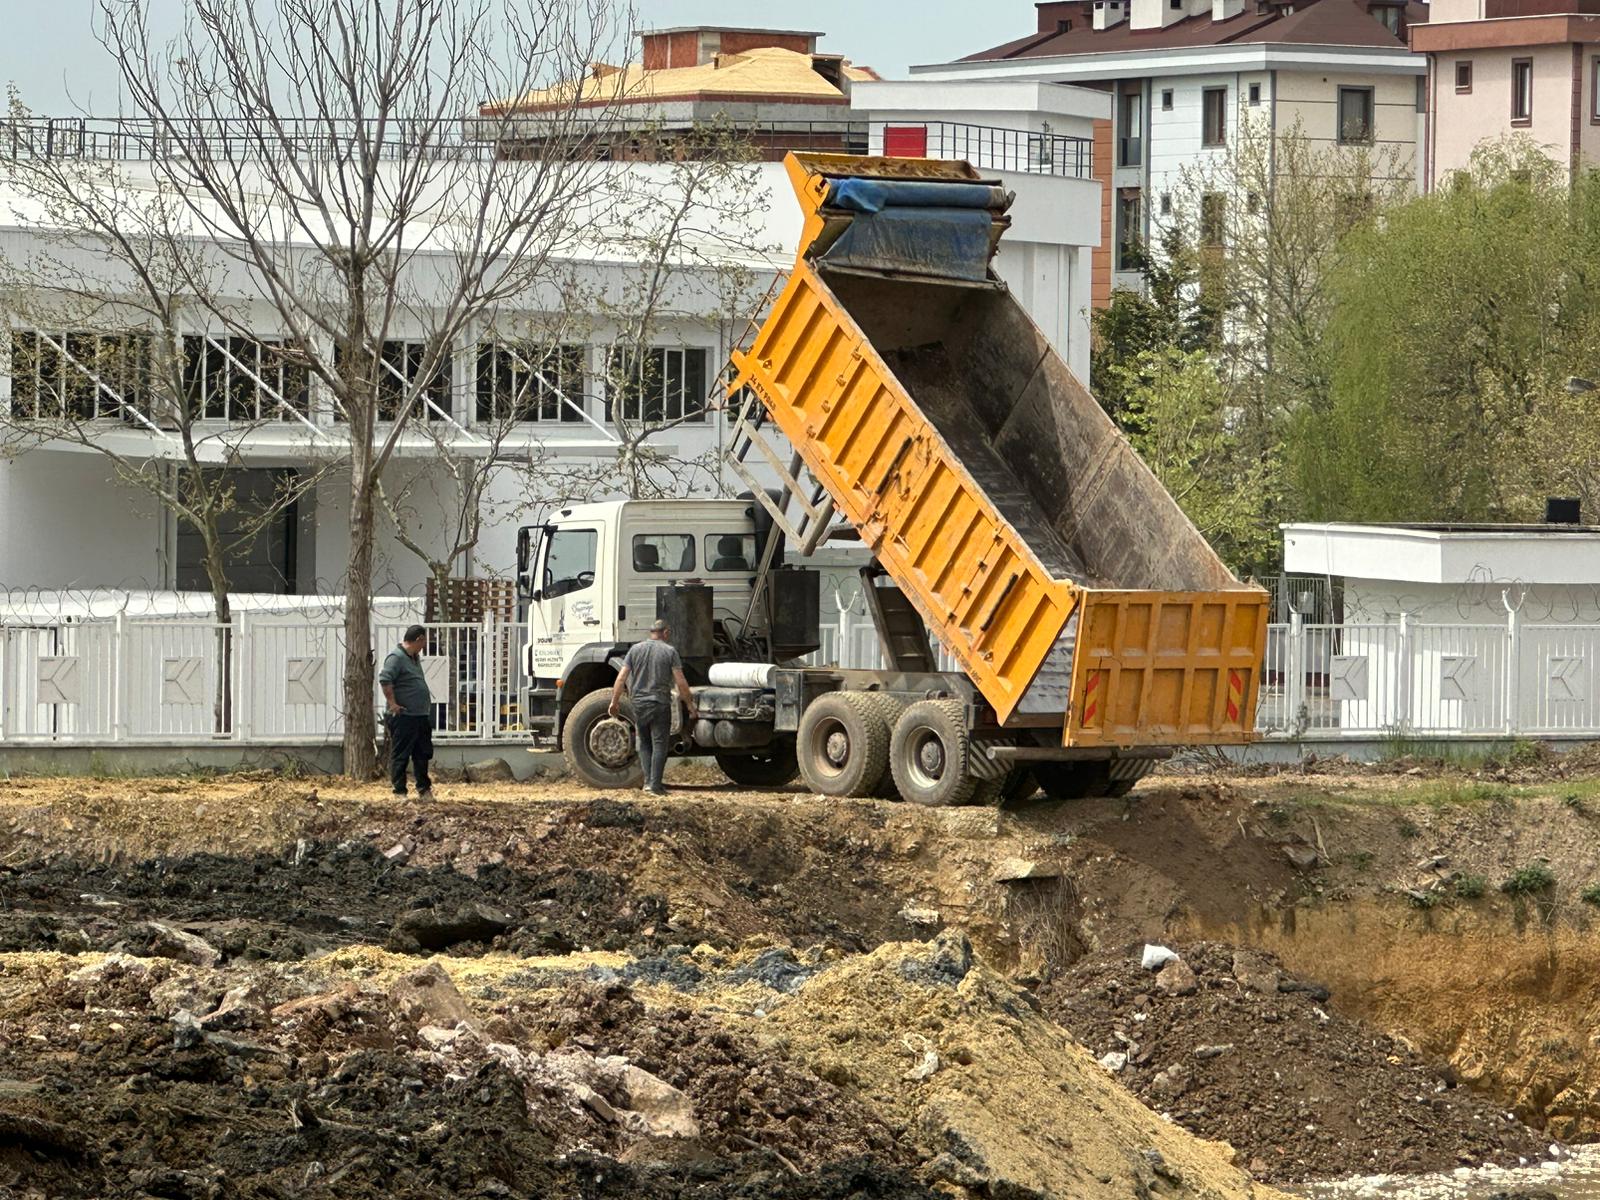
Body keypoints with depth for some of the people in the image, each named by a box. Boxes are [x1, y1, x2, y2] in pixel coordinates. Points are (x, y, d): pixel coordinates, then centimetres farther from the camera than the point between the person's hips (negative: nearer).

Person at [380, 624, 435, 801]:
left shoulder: (414, 658, 17)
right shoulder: (396, 657, -14)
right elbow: (385, 679, -24)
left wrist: (427, 702, 21)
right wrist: (392, 703, -22)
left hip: (421, 715, 9)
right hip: (404, 716, -9)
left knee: (422, 754, 14)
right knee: (400, 755, -3)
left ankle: (424, 790, 22)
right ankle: (399, 791, 0)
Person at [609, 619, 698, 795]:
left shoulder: (635, 649, 6)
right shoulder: (669, 651, -3)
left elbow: (621, 678, 1)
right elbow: (681, 682, -7)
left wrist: (615, 701, 8)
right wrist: (690, 705, 0)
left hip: (639, 703, 3)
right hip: (660, 704, -3)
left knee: (644, 743, 15)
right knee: (660, 744, 0)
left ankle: (648, 780, 5)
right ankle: (655, 785, -6)